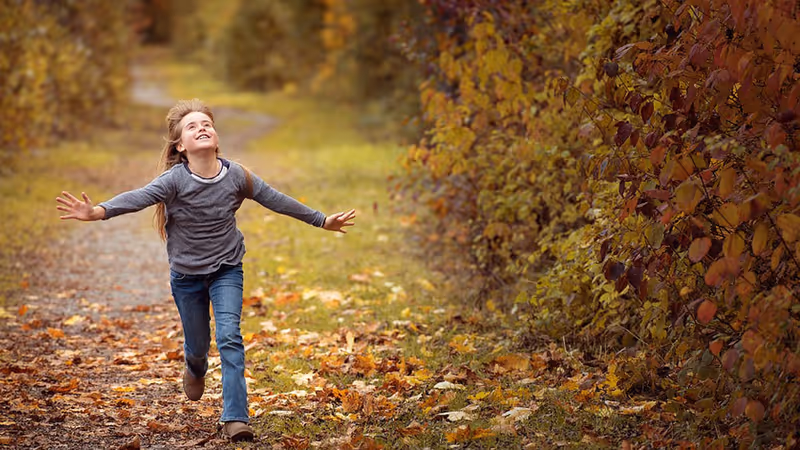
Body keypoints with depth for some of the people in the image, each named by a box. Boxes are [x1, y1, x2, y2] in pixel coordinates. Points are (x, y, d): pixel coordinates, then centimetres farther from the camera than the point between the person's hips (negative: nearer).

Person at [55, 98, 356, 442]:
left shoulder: (236, 176, -12)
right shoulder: (175, 179, -19)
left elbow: (275, 200, 0)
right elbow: (138, 197, -33)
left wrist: (322, 221, 8)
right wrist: (98, 211, -51)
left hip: (227, 270, 0)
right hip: (186, 275, 0)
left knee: (229, 338, -15)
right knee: (197, 345, 14)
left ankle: (235, 418, -14)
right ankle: (196, 371, 53)